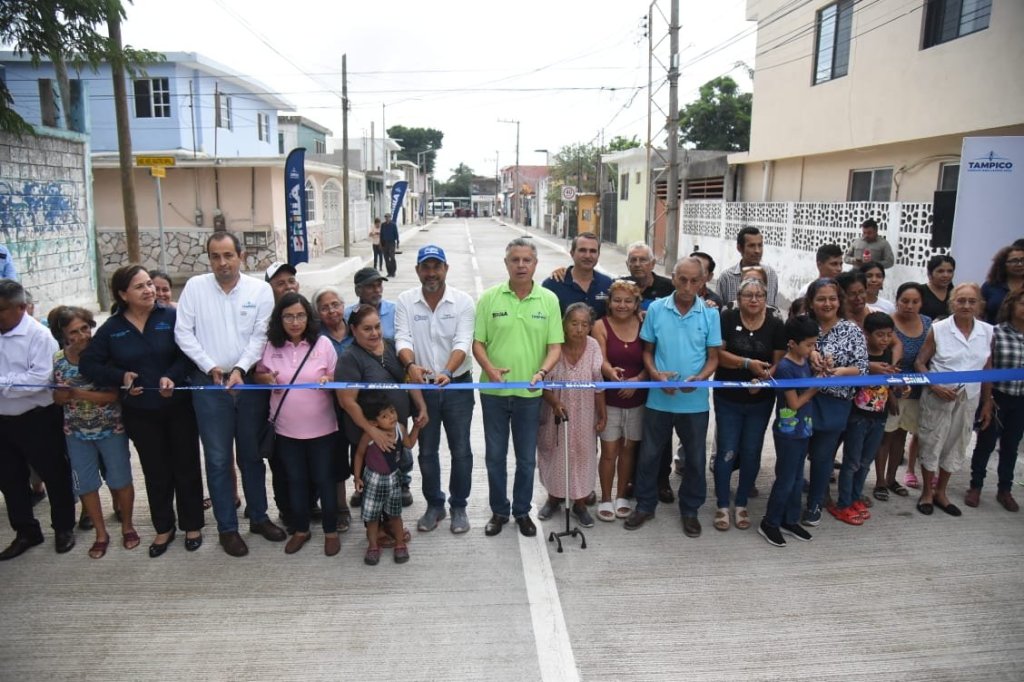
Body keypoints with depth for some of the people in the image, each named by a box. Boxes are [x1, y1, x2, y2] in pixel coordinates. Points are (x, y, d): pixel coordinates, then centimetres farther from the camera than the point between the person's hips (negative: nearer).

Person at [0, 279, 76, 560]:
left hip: (38, 420, -7)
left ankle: (64, 528, 26)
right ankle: (26, 532, 32)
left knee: (54, 475, 9)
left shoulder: (39, 335, -16)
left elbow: (40, 378, -25)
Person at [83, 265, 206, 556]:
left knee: (186, 467, 10)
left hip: (179, 406, -2)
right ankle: (164, 528, 31)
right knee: (156, 472, 14)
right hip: (140, 412, 2)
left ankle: (192, 525, 26)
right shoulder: (112, 328, -1)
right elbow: (89, 363, 3)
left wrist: (173, 376, -29)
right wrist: (120, 376, -12)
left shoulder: (172, 316, -9)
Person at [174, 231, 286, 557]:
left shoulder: (260, 289, -2)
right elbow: (183, 333, -1)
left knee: (252, 455, 13)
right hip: (209, 384, 0)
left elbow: (261, 335, -6)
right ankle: (227, 527, 18)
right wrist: (211, 367, -10)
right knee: (218, 459, 6)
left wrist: (240, 368, -18)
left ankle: (258, 517, 29)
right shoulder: (195, 287, 0)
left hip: (250, 382, 1)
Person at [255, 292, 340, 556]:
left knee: (324, 479, 8)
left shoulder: (323, 343, -6)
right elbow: (258, 374, 11)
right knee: (295, 480, 15)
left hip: (321, 428, -2)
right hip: (286, 429, 2)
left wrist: (329, 380, -22)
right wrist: (266, 378, -11)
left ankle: (331, 531, 25)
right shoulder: (270, 346, -2)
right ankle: (301, 529, 33)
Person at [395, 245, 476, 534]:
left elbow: (463, 342, -16)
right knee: (427, 450, 12)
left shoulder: (463, 301, -7)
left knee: (460, 449, 6)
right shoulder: (405, 301, -3)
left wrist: (447, 372, -35)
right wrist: (410, 365, -34)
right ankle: (434, 504, 30)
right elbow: (402, 339, -12)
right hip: (422, 386, 1)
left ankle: (459, 505, 24)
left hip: (457, 385, -1)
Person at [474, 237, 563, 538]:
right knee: (495, 455, 12)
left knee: (526, 458, 13)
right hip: (494, 391, 0)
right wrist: (489, 368, -18)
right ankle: (499, 511, 29)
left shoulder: (549, 300, 0)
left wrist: (542, 372, -18)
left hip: (530, 392, 0)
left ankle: (522, 512, 31)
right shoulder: (490, 298, -2)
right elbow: (477, 342, -1)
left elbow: (555, 346, -1)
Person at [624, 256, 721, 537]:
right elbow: (647, 351, 4)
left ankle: (690, 510, 31)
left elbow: (713, 358, 0)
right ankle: (645, 506, 29)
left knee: (695, 459, 12)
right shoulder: (656, 309, -3)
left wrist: (700, 377, -19)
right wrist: (655, 374, -14)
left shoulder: (710, 314, -3)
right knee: (649, 454, 11)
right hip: (659, 398, 0)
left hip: (695, 401, 0)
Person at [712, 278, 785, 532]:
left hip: (760, 401, 2)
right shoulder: (727, 319, -8)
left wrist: (765, 378, -21)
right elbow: (718, 354, -12)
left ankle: (741, 505, 25)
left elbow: (779, 362, -2)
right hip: (728, 399, -2)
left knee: (751, 453, 9)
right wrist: (748, 363, -24)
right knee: (727, 452, 1)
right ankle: (722, 507, 14)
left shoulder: (776, 325, -2)